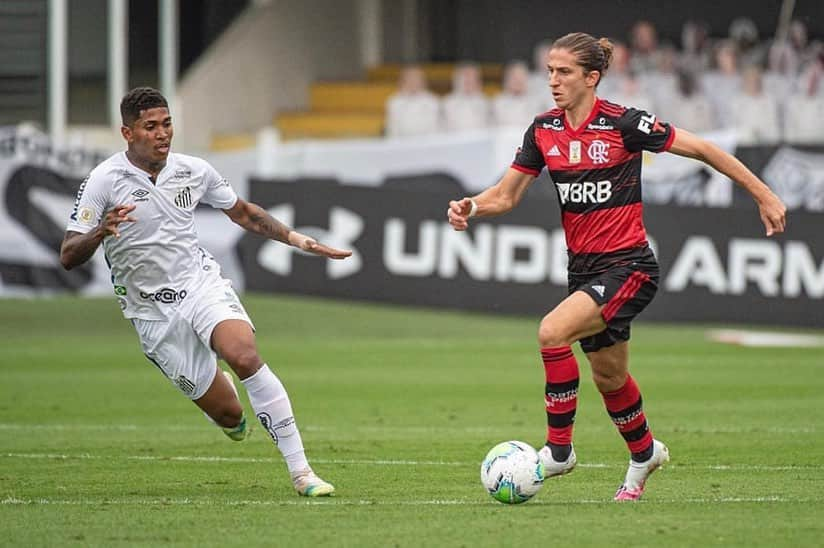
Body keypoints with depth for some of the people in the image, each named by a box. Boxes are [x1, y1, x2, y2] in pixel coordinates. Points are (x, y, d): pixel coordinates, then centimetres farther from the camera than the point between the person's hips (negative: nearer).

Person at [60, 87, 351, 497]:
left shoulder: (193, 170, 1)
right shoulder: (104, 181, -11)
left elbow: (242, 212, 19)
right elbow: (68, 257, -14)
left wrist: (297, 239, 12)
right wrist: (99, 233, -34)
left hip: (203, 284, 2)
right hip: (154, 313, -2)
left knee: (245, 357, -29)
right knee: (228, 414, -4)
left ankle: (300, 470, -24)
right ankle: (218, 386, 38)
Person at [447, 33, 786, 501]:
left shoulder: (623, 124, -15)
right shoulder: (544, 131, 1)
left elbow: (701, 149, -8)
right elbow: (506, 195, 5)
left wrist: (764, 195, -6)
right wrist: (472, 207, -17)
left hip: (628, 266, -7)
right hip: (584, 268, 7)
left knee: (553, 332, -26)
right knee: (609, 377, 20)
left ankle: (559, 448, -13)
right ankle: (644, 453, 48)